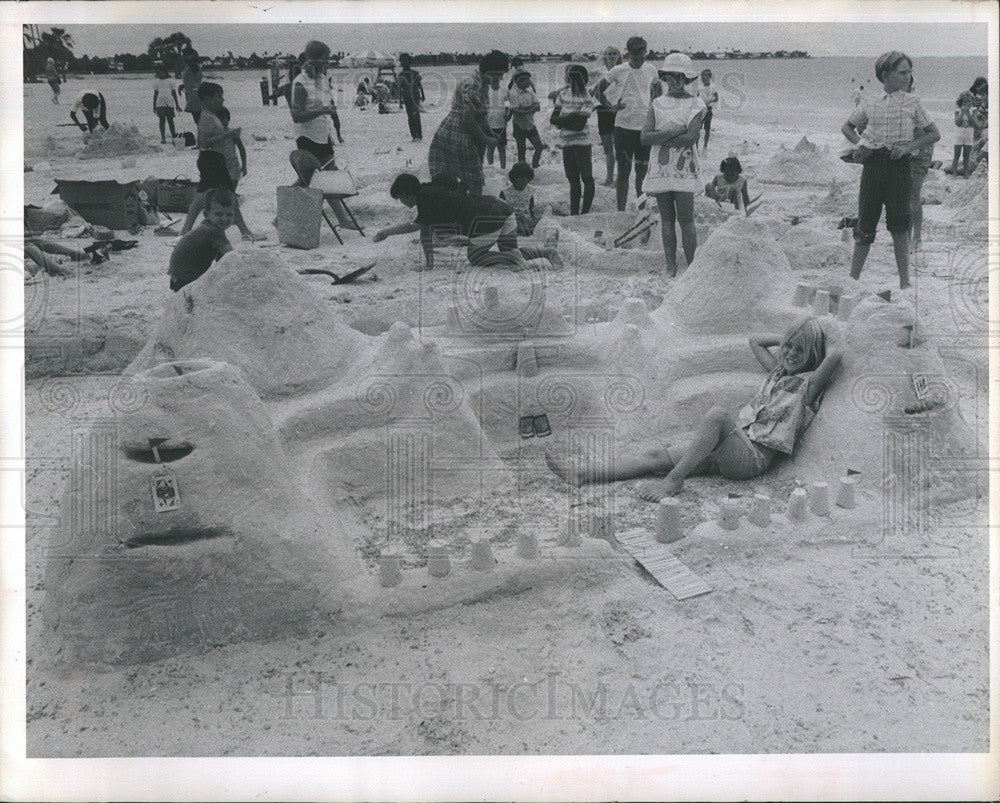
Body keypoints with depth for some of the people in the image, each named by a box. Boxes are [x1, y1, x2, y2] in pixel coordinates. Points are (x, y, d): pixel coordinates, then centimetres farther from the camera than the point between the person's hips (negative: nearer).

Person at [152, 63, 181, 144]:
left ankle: (174, 136, 8)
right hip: (160, 103, 0)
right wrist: (154, 106, 8)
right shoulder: (156, 82, 12)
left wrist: (177, 105, 12)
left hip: (170, 102, 0)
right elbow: (155, 94, 14)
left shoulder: (170, 81, 10)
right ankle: (163, 138, -2)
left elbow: (174, 93, 13)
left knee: (170, 119, -2)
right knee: (162, 120, -3)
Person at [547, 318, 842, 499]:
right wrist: (787, 339, 26)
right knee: (657, 456, -5)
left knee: (719, 414, -36)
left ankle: (674, 480, -32)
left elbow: (834, 356, -19)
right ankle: (582, 476, -11)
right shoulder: (779, 371, 22)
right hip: (731, 451, 8)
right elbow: (754, 341, 36)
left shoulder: (808, 383, 0)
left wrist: (814, 346, 2)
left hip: (753, 457, -8)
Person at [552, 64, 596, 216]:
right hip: (567, 144, 5)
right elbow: (553, 118, 5)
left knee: (587, 179, -3)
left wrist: (561, 121, -8)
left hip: (582, 143, -5)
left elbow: (579, 125, -16)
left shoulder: (586, 99, -9)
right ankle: (574, 214, 15)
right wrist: (569, 119, -11)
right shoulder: (563, 94, 8)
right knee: (573, 181, 11)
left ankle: (584, 213, 1)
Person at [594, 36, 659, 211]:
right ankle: (621, 211, 3)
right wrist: (611, 105, -8)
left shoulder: (651, 70, 5)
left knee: (642, 170, 8)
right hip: (624, 126, -3)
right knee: (624, 170, -1)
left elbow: (657, 88, 24)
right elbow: (598, 90, 4)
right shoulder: (618, 71, -4)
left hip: (645, 127, 3)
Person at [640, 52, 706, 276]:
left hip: (684, 171, -3)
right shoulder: (657, 104, 9)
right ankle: (670, 268, 12)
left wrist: (659, 139, -8)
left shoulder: (695, 104, 1)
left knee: (686, 220, -4)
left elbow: (691, 138, -14)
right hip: (661, 170, 3)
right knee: (667, 219, 7)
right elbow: (644, 137, -4)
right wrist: (675, 131, -13)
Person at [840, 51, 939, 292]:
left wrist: (908, 145, -8)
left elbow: (934, 134, 8)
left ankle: (905, 283, 4)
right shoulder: (870, 104, 9)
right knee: (865, 226, 4)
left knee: (898, 224, -3)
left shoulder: (912, 102, 5)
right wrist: (858, 143, 4)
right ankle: (853, 279, 15)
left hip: (899, 165, -1)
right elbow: (847, 127, 24)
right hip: (873, 163, 2)